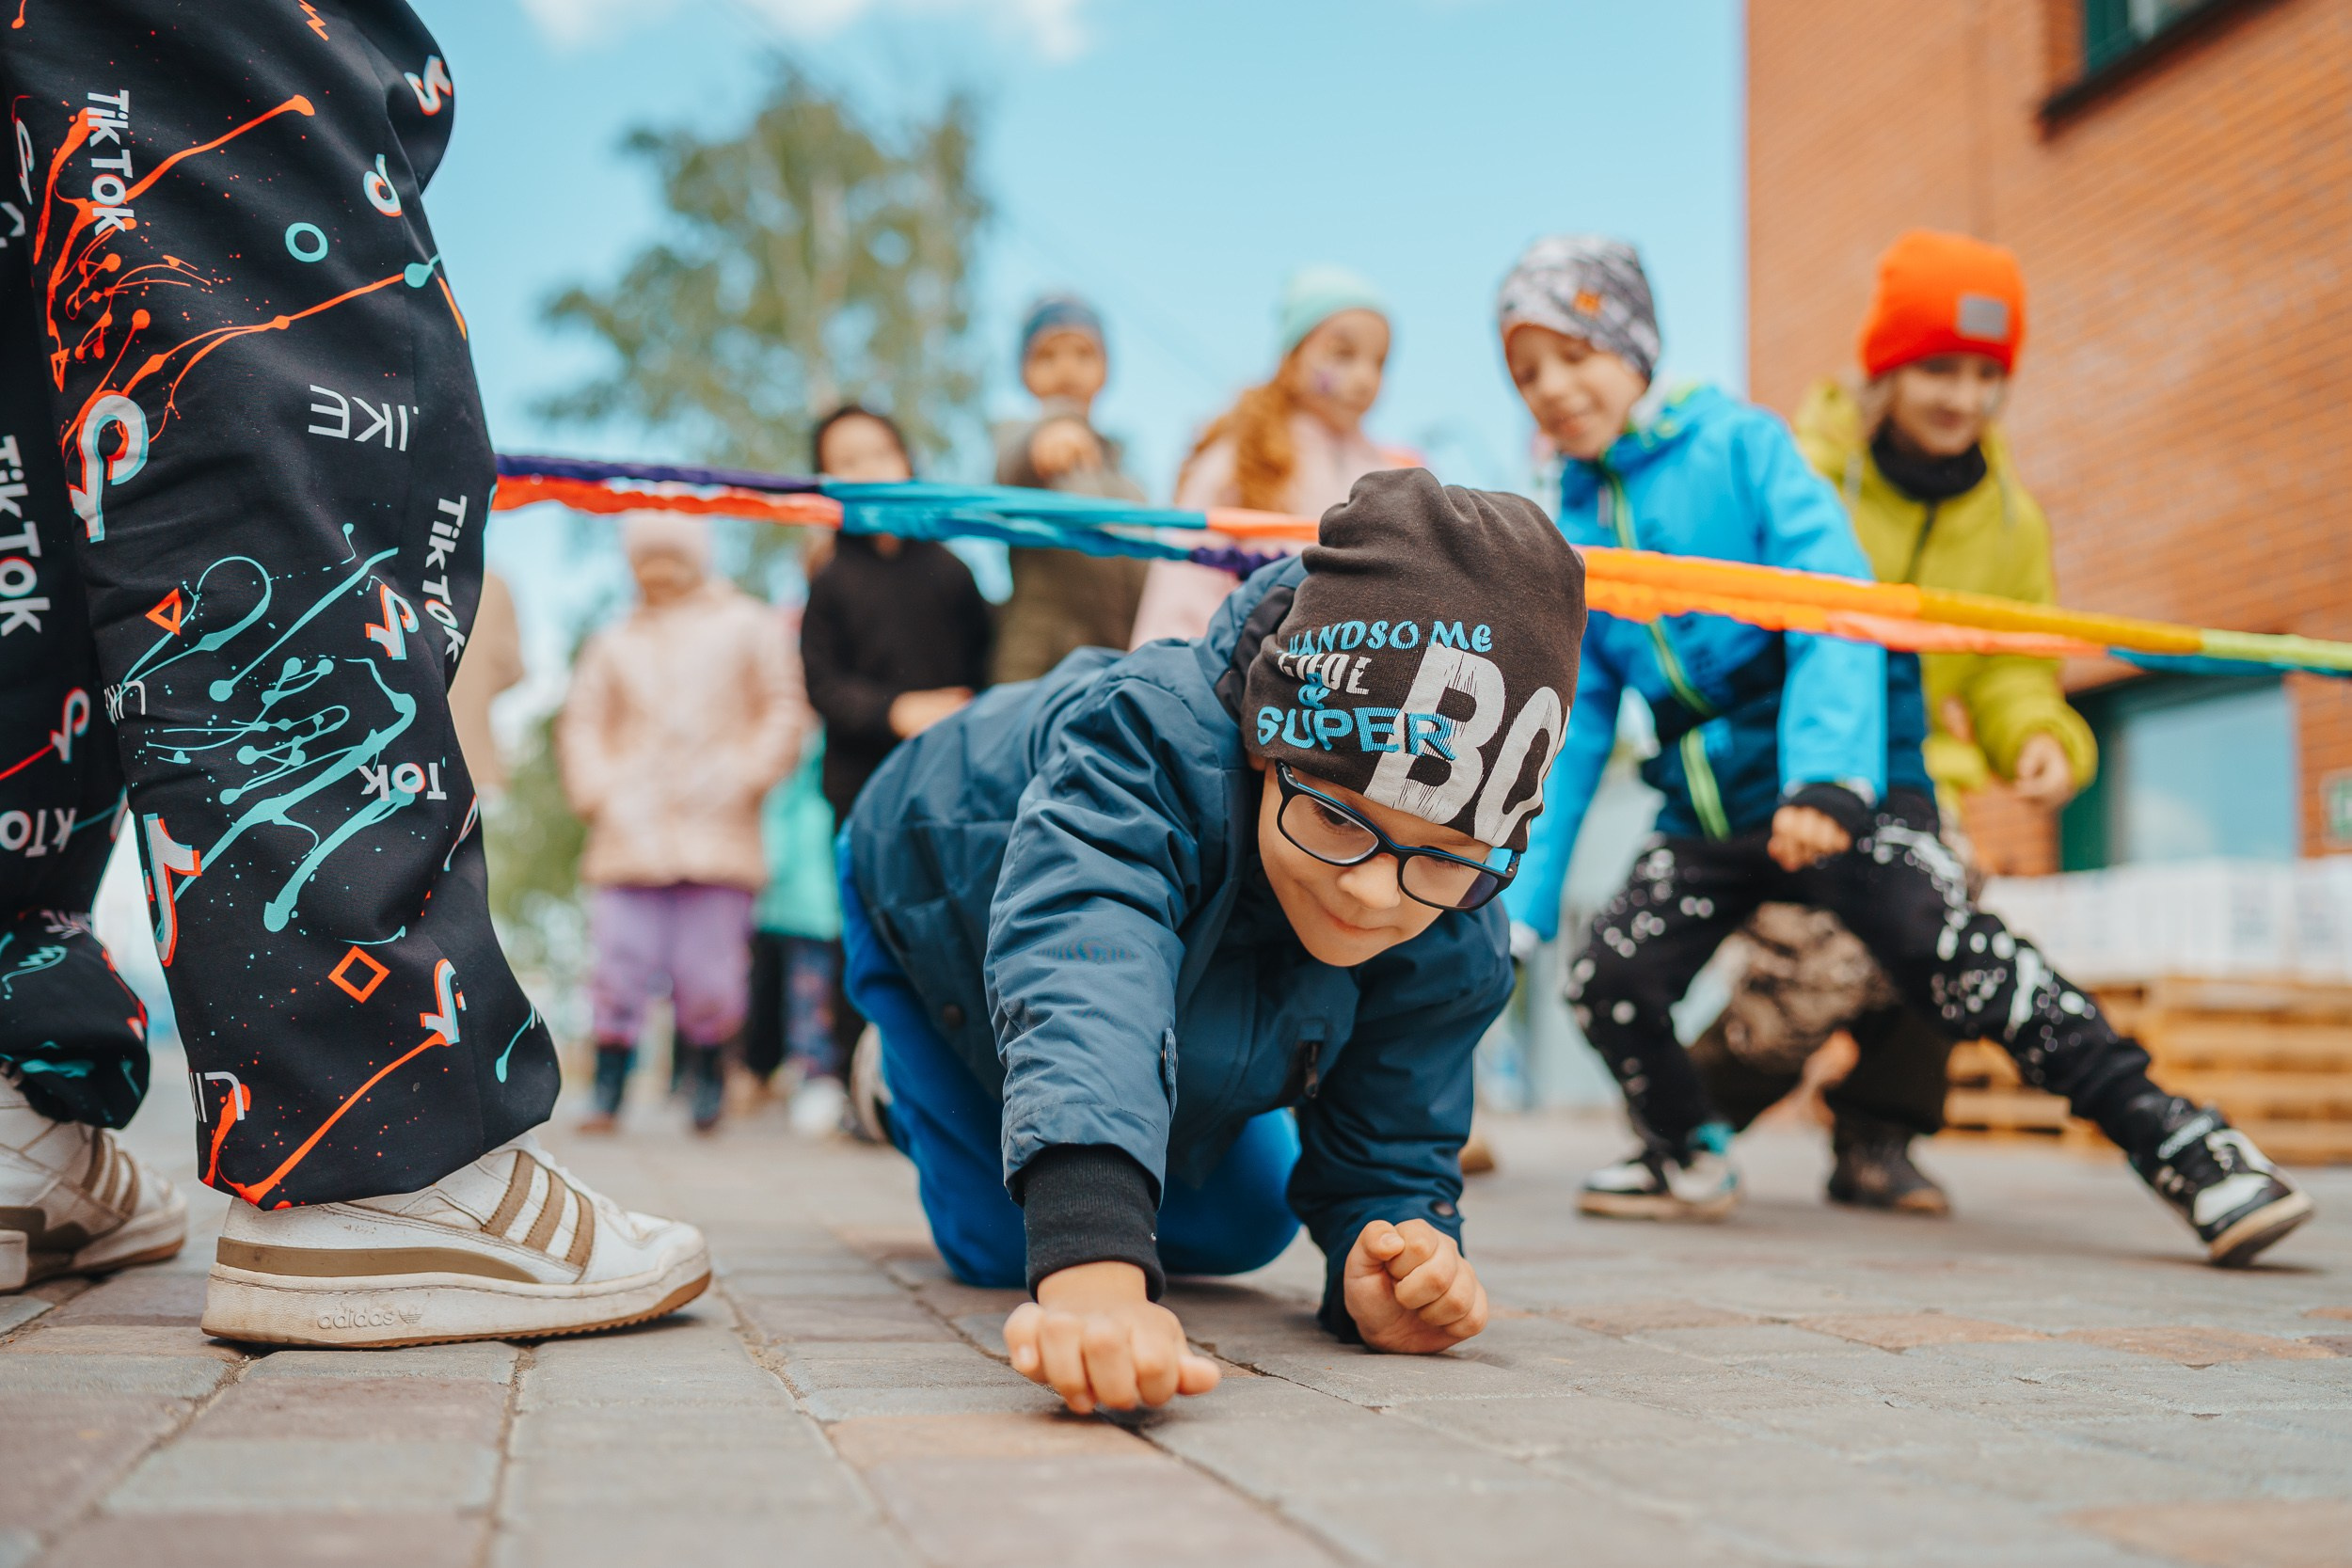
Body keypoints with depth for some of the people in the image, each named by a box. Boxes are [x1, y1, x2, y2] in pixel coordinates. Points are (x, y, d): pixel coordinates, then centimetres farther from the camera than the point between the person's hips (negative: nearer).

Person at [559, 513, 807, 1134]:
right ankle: (607, 1096, 3)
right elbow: (581, 724, 16)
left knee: (709, 977, -2)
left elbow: (785, 713, 7)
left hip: (717, 839, -2)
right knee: (619, 969, -5)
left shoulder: (748, 628, 12)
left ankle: (707, 1093, 16)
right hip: (630, 838, 2)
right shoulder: (616, 643, 17)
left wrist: (741, 777, -5)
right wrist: (596, 790, -1)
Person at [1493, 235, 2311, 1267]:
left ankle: (2178, 1144, -18)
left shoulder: (1741, 446, -4)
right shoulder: (1568, 536, 10)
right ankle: (1689, 1158, 16)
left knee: (1942, 949, -25)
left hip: (1850, 789, -5)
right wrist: (1517, 906, 4)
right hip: (1703, 817, 5)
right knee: (1607, 982, -11)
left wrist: (1824, 777, -30)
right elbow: (1569, 728, 11)